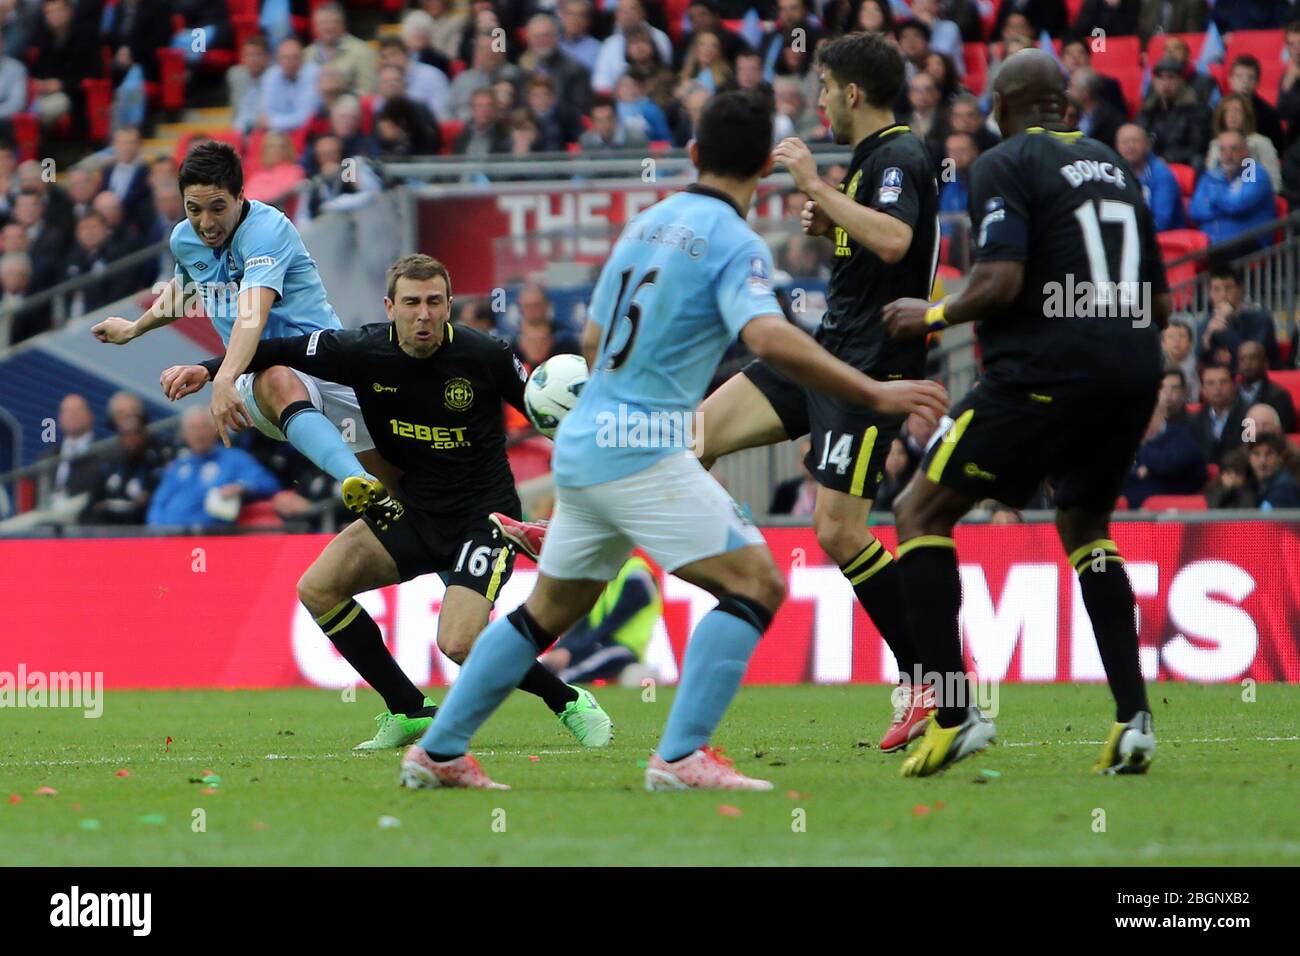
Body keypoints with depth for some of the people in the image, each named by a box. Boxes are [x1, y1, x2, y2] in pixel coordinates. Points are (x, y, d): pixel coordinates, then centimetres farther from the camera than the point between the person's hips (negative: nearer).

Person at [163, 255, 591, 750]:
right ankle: (409, 711, 3)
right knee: (318, 587, -8)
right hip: (412, 509, 5)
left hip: (483, 516, -5)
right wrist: (206, 369, -7)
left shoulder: (482, 355, -16)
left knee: (458, 643, -23)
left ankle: (570, 703, 1)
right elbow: (280, 351, 2)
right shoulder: (362, 351, -9)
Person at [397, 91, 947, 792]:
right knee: (755, 583, -9)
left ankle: (438, 753, 24)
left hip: (580, 445, 8)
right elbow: (769, 339, -27)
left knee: (549, 608, 20)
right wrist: (874, 394, -26)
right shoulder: (733, 242, -10)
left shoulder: (644, 225, 14)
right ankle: (682, 756, -19)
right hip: (642, 452, -8)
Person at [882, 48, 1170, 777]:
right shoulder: (1113, 165, 19)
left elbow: (1002, 283, -15)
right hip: (1134, 373, 7)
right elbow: (1160, 306, 19)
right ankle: (1135, 716, 11)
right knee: (1085, 526, 27)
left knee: (922, 513, 5)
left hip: (1047, 369, -7)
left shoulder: (1006, 165, -2)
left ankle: (955, 711, -8)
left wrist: (932, 316, 2)